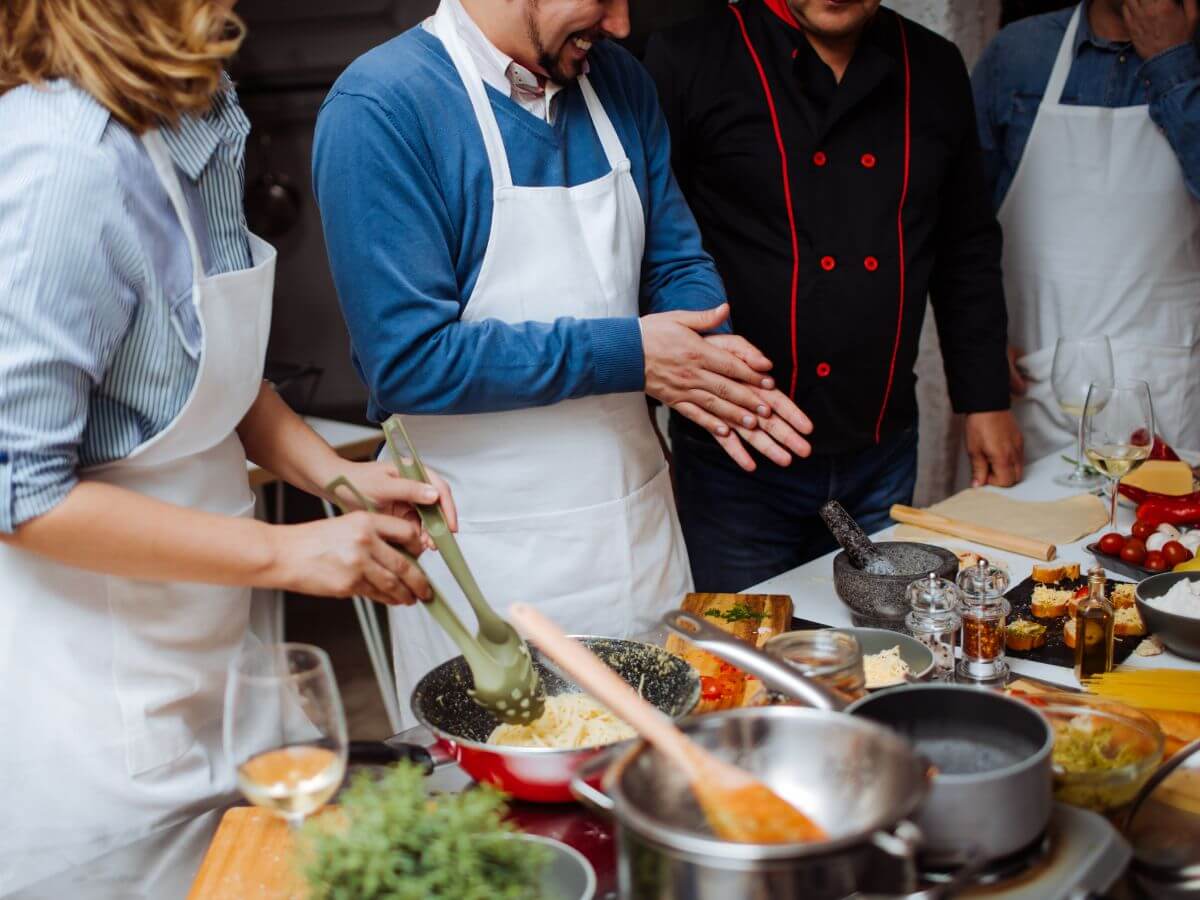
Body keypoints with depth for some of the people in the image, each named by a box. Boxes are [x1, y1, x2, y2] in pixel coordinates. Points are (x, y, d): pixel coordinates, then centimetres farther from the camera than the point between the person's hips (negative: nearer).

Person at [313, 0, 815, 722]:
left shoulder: (620, 81, 5)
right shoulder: (381, 107, -15)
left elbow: (677, 261, 12)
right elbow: (410, 359, -21)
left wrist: (707, 358, -11)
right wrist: (627, 353, -19)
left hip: (640, 526, 6)